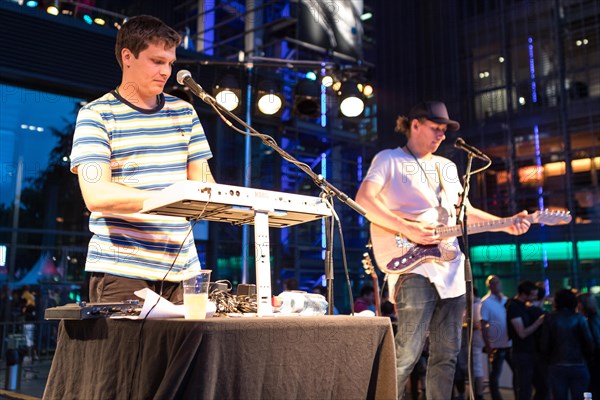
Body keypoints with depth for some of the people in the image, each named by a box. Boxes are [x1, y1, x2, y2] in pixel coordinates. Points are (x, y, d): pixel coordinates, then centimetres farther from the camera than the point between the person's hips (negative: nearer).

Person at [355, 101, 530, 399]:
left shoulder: (447, 167, 23)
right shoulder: (390, 159, 2)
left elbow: (465, 210, 25)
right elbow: (364, 200, -11)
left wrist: (505, 224, 11)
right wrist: (407, 229, -19)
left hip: (452, 270, 7)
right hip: (414, 267, -7)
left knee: (447, 354, 8)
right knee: (407, 353, -11)